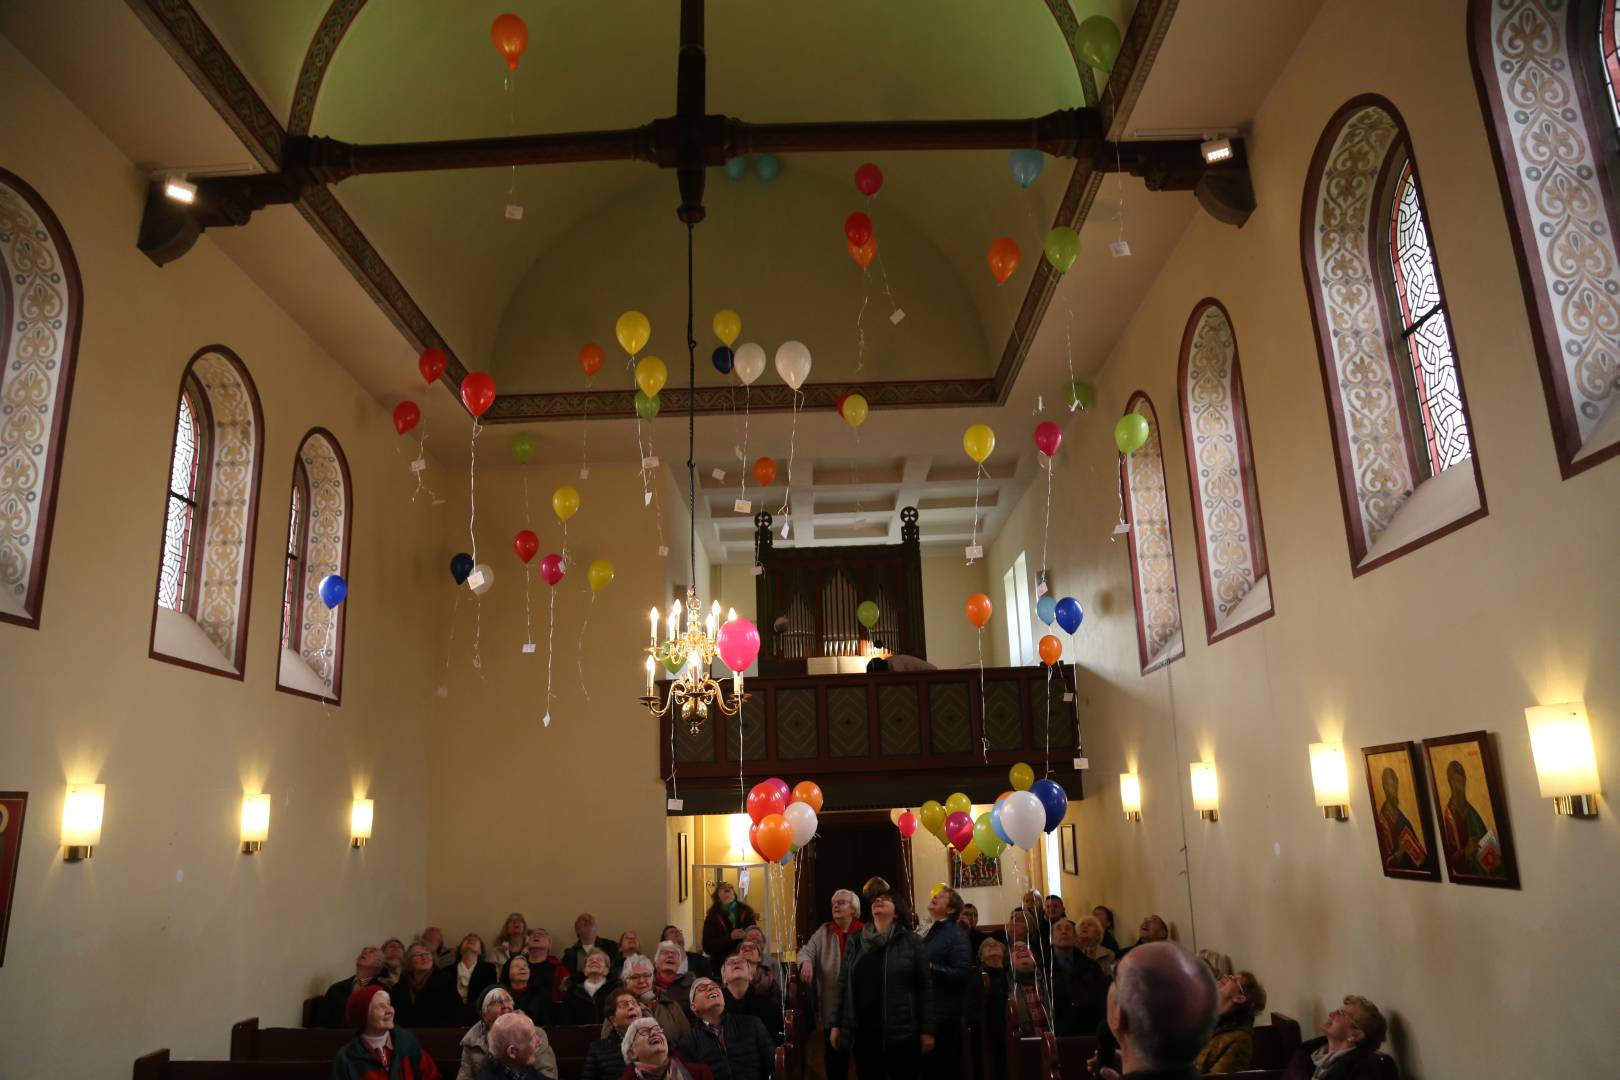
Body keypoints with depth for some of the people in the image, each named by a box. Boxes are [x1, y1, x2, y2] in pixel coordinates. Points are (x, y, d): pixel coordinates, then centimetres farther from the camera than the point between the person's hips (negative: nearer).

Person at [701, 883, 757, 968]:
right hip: (721, 963, -1)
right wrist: (730, 937, -18)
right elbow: (707, 947, -7)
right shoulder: (712, 917, 0)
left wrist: (747, 936, -17)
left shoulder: (746, 912, 4)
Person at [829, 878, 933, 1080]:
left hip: (902, 1033, -3)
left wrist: (927, 1030, -6)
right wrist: (837, 1025, 6)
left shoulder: (912, 942, -1)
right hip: (862, 1033, 3)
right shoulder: (855, 942, 9)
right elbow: (843, 985, 10)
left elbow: (925, 988, -3)